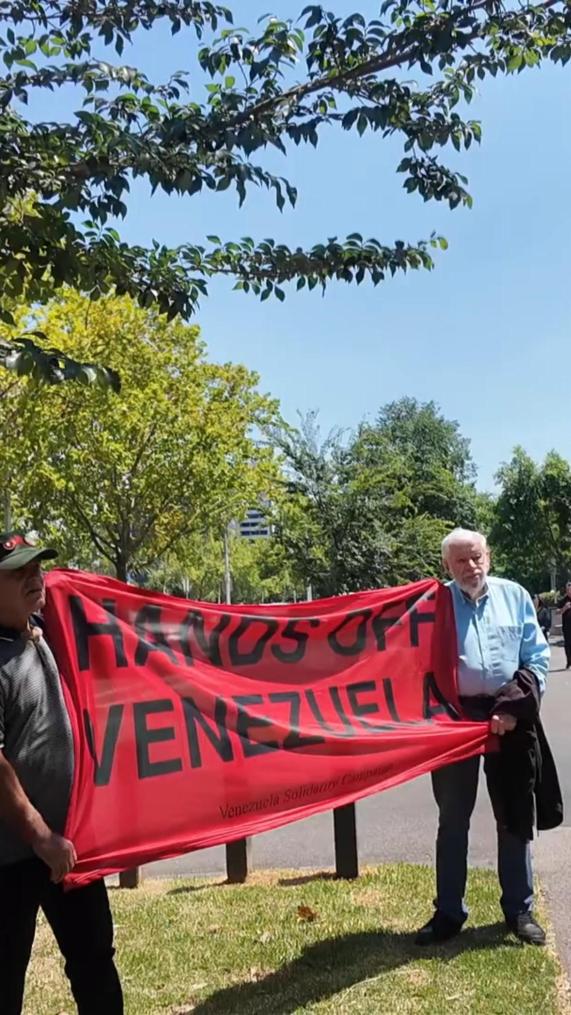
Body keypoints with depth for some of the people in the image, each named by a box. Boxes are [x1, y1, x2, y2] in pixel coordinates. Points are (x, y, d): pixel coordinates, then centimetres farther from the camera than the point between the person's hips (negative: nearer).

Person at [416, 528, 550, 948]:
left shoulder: (514, 595, 3)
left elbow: (538, 657, 2)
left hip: (509, 716, 1)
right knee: (453, 820, 9)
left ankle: (520, 909, 26)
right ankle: (449, 912, 21)